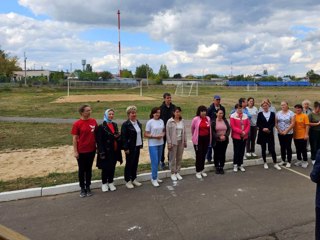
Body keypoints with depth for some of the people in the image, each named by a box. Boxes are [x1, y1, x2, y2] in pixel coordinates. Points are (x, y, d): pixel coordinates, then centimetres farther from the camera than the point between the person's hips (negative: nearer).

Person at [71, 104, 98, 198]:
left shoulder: (93, 121, -1)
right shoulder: (77, 124, -11)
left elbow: (96, 134, 8)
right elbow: (74, 138, -8)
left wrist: (98, 146, 6)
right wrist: (75, 151, -9)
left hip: (92, 150, 3)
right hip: (81, 151, -3)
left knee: (89, 169, 15)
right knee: (81, 170, 10)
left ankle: (88, 187, 28)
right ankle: (82, 188, 25)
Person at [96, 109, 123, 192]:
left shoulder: (115, 125, 11)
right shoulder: (101, 126, -10)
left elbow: (118, 136, 19)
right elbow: (99, 140, -14)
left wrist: (118, 137, -6)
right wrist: (101, 152, -19)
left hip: (114, 151, 6)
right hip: (106, 151, -5)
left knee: (112, 167, 12)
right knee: (105, 168, 5)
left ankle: (110, 183, 28)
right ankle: (104, 183, 23)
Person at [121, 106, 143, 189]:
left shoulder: (138, 123, 10)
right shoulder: (125, 124, -13)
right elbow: (123, 137, -15)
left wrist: (141, 144, 11)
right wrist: (126, 148, -18)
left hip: (137, 147, 7)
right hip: (130, 148, -7)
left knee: (135, 163, 14)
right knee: (129, 164, 4)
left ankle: (134, 179, 28)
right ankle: (128, 181, 17)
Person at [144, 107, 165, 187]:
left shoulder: (161, 121, 5)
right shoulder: (150, 122, -10)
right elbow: (146, 134, -10)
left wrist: (162, 135, -7)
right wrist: (154, 136, -21)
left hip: (160, 144, 6)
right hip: (152, 145, -5)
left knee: (158, 161, 13)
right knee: (154, 162, -6)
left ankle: (155, 177, 28)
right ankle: (154, 179, 6)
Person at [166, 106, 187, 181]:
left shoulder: (182, 121, 7)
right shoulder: (170, 121, -7)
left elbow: (184, 132, 10)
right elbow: (167, 133, -8)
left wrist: (185, 141, 8)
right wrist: (169, 143, -12)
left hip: (181, 142, 4)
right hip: (173, 142, -4)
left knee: (179, 158, 10)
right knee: (172, 158, 2)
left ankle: (177, 172, 22)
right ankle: (173, 173, 15)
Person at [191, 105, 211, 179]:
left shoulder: (208, 118, 2)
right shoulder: (195, 119, -11)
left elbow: (209, 129, 10)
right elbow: (192, 128, 4)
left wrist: (209, 139, 12)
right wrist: (195, 136, 16)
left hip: (206, 138, 4)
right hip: (198, 139, -4)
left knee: (204, 154, 13)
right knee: (199, 155, -1)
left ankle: (202, 170, 28)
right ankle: (198, 172, 12)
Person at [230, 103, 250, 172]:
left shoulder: (245, 116, 8)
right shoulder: (232, 116, -6)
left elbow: (248, 125, 5)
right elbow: (233, 126, -12)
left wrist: (245, 132, -11)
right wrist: (241, 131, -17)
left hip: (244, 136, 4)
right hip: (236, 136, -4)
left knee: (242, 151, 9)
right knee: (236, 151, 0)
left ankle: (240, 165, 20)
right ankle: (235, 165, 12)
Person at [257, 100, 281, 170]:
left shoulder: (272, 114, 4)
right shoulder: (260, 114, 2)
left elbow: (273, 123, -1)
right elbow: (258, 124, -1)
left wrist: (268, 129, -15)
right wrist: (263, 128, -15)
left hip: (270, 133, 0)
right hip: (262, 134, 0)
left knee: (272, 149, -2)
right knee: (263, 148, 6)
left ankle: (275, 163, 8)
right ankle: (265, 163, 18)